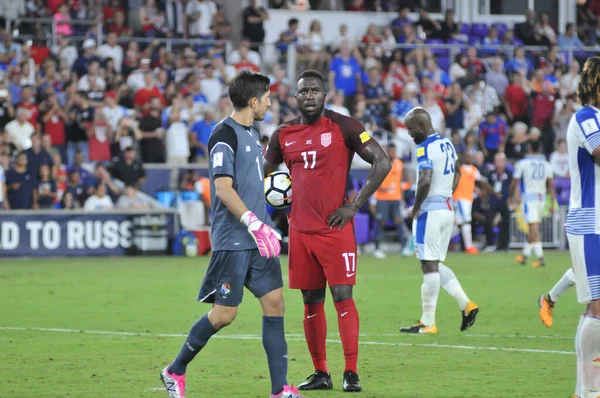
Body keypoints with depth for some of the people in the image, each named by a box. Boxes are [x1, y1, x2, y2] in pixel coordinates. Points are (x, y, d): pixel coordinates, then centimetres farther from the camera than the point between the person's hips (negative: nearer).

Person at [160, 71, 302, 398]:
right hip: (232, 240, -9)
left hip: (256, 238, 9)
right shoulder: (224, 135, -13)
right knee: (224, 313, -5)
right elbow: (223, 188, -22)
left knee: (274, 302, 1)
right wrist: (255, 224, -28)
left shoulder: (251, 133, 15)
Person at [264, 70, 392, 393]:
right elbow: (264, 173, 23)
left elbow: (382, 163, -6)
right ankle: (320, 373, 14)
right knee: (311, 301, 7)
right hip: (300, 230, 5)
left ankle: (351, 373, -9)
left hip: (336, 228, -5)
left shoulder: (343, 126, -4)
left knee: (342, 296, -10)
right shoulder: (283, 135, 10)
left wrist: (354, 206, -9)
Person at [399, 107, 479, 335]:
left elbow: (425, 181, -27)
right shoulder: (447, 144, 13)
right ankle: (466, 304, 6)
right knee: (436, 265, 16)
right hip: (447, 209, 9)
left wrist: (415, 208, -15)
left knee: (429, 266, -4)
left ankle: (428, 323, 1)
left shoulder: (425, 148, -16)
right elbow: (457, 171, 29)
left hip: (430, 211, -9)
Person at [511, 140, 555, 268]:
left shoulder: (522, 163, -2)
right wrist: (552, 204, 9)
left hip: (529, 197, -4)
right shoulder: (547, 165, 9)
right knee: (533, 229, 15)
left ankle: (540, 258, -21)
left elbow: (514, 183, 2)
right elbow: (551, 186, 7)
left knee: (534, 229, -10)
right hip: (542, 198, 4)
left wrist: (513, 195, 20)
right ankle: (525, 255, 24)